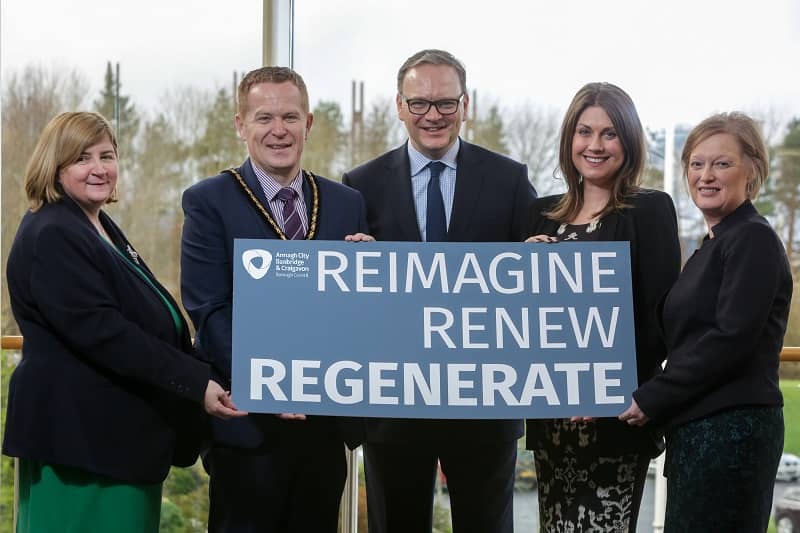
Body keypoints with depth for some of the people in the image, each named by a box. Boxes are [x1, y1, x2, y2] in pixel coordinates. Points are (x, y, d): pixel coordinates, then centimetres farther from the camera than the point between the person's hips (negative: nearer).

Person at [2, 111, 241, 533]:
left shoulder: (101, 228, 16)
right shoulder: (50, 237, -14)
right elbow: (99, 331, -23)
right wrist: (194, 383, -25)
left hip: (123, 433, 10)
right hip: (78, 437, -10)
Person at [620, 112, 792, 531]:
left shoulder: (754, 239, -9)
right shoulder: (712, 245, 20)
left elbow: (732, 339, -17)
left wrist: (652, 399, -14)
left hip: (732, 430, -9)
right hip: (698, 429, 9)